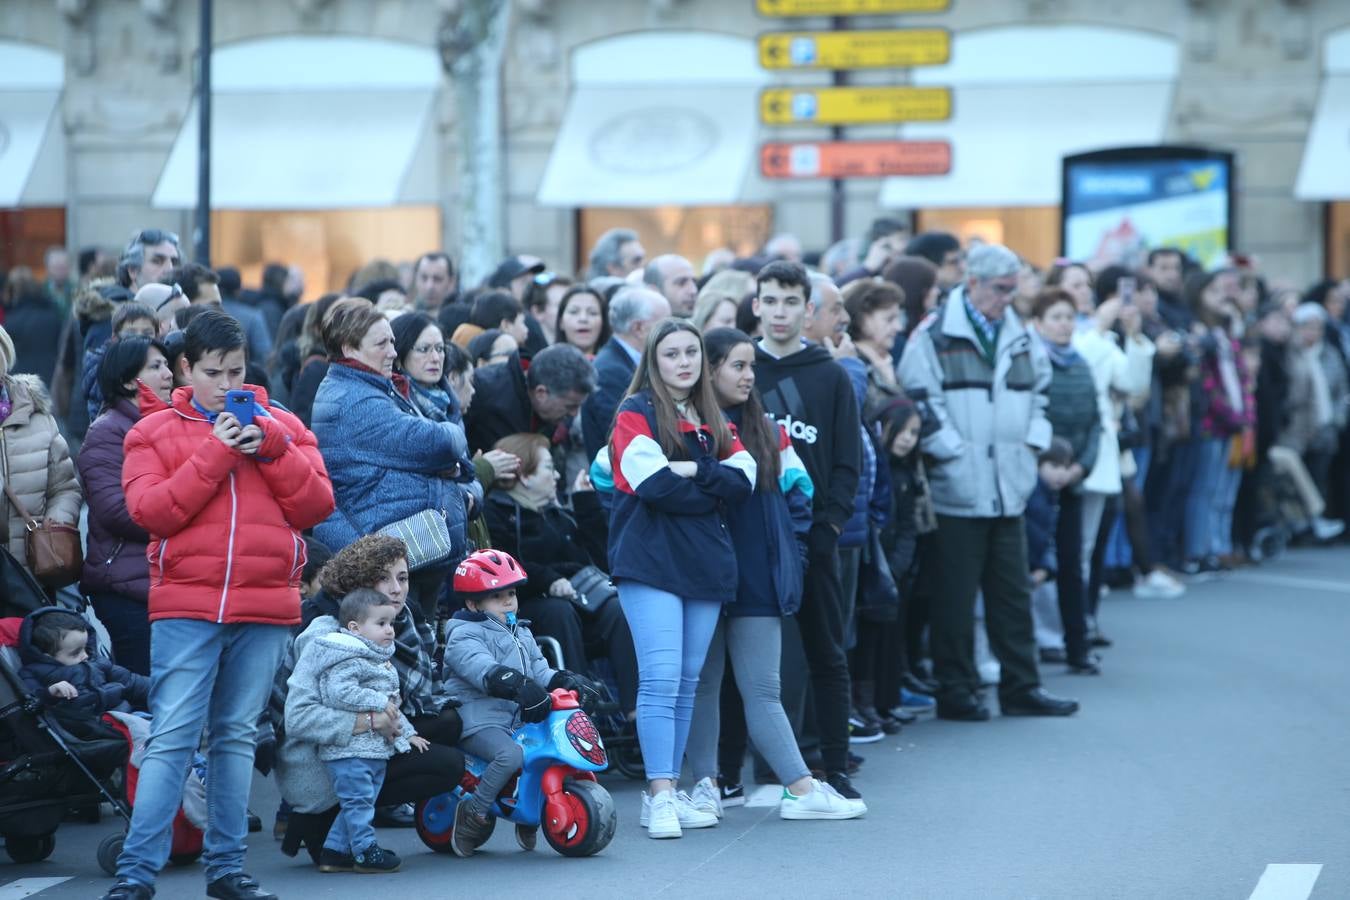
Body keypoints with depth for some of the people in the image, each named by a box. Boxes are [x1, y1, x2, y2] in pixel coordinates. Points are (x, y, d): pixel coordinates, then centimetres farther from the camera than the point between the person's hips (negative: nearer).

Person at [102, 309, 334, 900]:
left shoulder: (282, 427, 12)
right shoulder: (154, 432, 6)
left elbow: (317, 507, 4)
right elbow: (151, 512, -8)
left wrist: (271, 449, -9)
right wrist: (216, 453, -11)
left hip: (266, 609, 2)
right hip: (186, 607, -2)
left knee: (237, 736, 8)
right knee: (171, 738, -8)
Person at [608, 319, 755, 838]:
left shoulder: (714, 421, 18)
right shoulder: (636, 415, 0)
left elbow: (742, 481, 3)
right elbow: (654, 485, -14)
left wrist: (692, 470, -11)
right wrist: (712, 487, -4)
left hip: (705, 562, 6)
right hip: (650, 560, -6)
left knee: (688, 681, 8)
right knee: (661, 678, -13)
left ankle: (670, 790, 13)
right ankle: (660, 795, -14)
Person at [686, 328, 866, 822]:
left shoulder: (767, 431, 11)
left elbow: (797, 490, 20)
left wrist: (787, 547, 9)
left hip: (758, 580, 3)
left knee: (763, 689, 2)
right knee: (702, 683, 4)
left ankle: (801, 789, -3)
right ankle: (705, 783, 8)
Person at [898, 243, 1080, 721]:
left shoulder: (1019, 337, 14)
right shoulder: (934, 336, -8)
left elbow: (1040, 390, 25)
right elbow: (920, 399, -14)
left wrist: (1032, 442, 12)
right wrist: (953, 451, -15)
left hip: (1009, 488, 7)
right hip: (957, 489, -6)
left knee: (1013, 592, 11)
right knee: (955, 596, 0)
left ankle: (1021, 687, 18)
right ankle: (956, 691, 8)